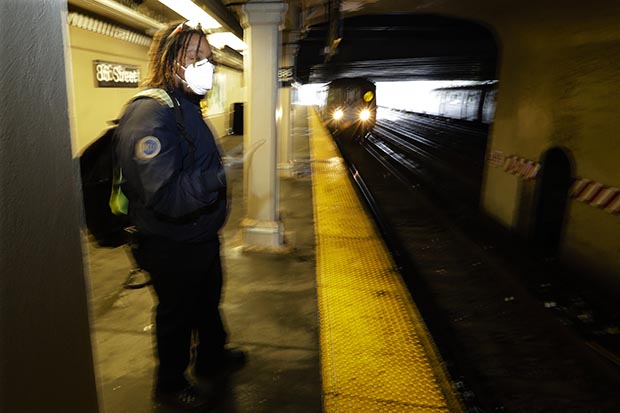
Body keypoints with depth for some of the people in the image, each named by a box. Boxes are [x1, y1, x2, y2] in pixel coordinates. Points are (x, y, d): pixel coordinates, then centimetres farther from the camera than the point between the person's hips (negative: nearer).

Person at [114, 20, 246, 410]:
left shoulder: (186, 106, 6)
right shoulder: (150, 115, -26)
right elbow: (165, 196, -34)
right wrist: (215, 176, -28)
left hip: (201, 236, 9)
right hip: (173, 247, -9)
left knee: (209, 301, 26)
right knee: (177, 315, 13)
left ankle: (212, 357, 51)